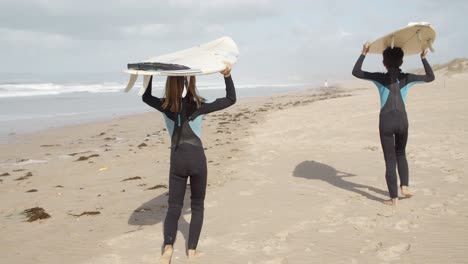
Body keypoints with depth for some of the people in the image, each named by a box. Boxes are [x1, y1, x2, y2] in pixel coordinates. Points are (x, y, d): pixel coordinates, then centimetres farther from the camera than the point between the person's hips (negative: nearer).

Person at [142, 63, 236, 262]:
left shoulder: (165, 107, -2)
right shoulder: (198, 106, -8)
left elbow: (146, 97, 19)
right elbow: (231, 99, -3)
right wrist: (227, 76, -10)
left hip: (177, 159, 2)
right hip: (196, 158, -1)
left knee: (173, 207, 9)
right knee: (197, 206, 16)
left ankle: (168, 246, -13)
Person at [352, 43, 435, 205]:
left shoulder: (380, 78, -3)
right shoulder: (407, 78, 3)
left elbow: (355, 72, 0)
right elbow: (430, 77, 17)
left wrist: (364, 54, 2)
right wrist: (423, 58, 15)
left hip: (386, 121, -2)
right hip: (402, 119, 2)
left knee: (390, 159, 4)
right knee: (401, 154, 26)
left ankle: (394, 198, 6)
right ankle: (404, 186, 17)